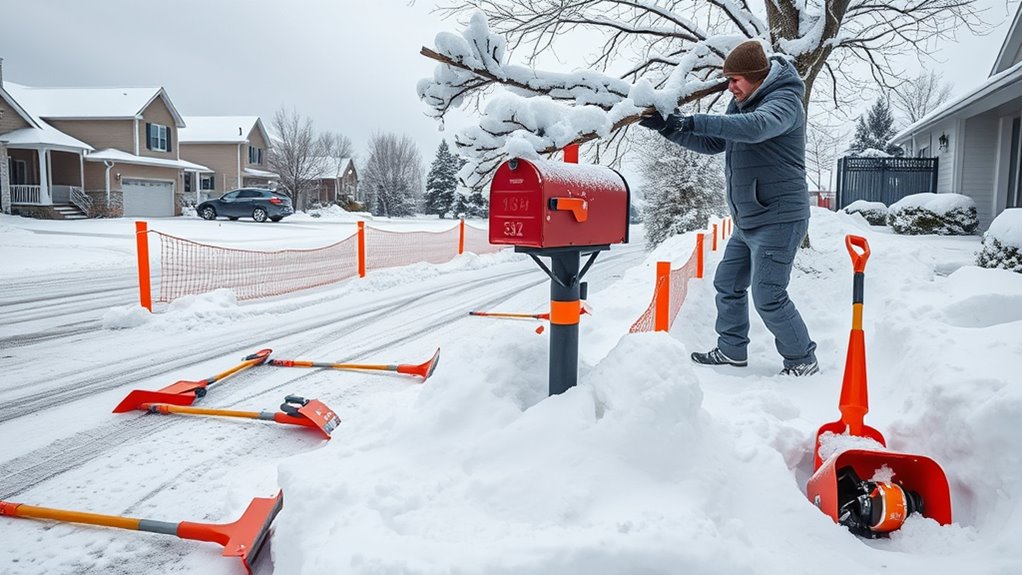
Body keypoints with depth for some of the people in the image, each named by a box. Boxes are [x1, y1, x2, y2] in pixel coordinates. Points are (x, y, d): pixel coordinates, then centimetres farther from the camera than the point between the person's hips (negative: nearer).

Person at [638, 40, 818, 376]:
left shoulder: (784, 101, -14)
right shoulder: (742, 104, 14)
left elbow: (755, 127, -35)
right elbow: (712, 143, 17)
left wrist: (695, 122, -38)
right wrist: (669, 127, 4)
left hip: (778, 219, -9)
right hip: (748, 220, 9)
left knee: (768, 296, -9)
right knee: (728, 284, 13)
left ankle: (803, 361, 8)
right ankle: (732, 350, 28)